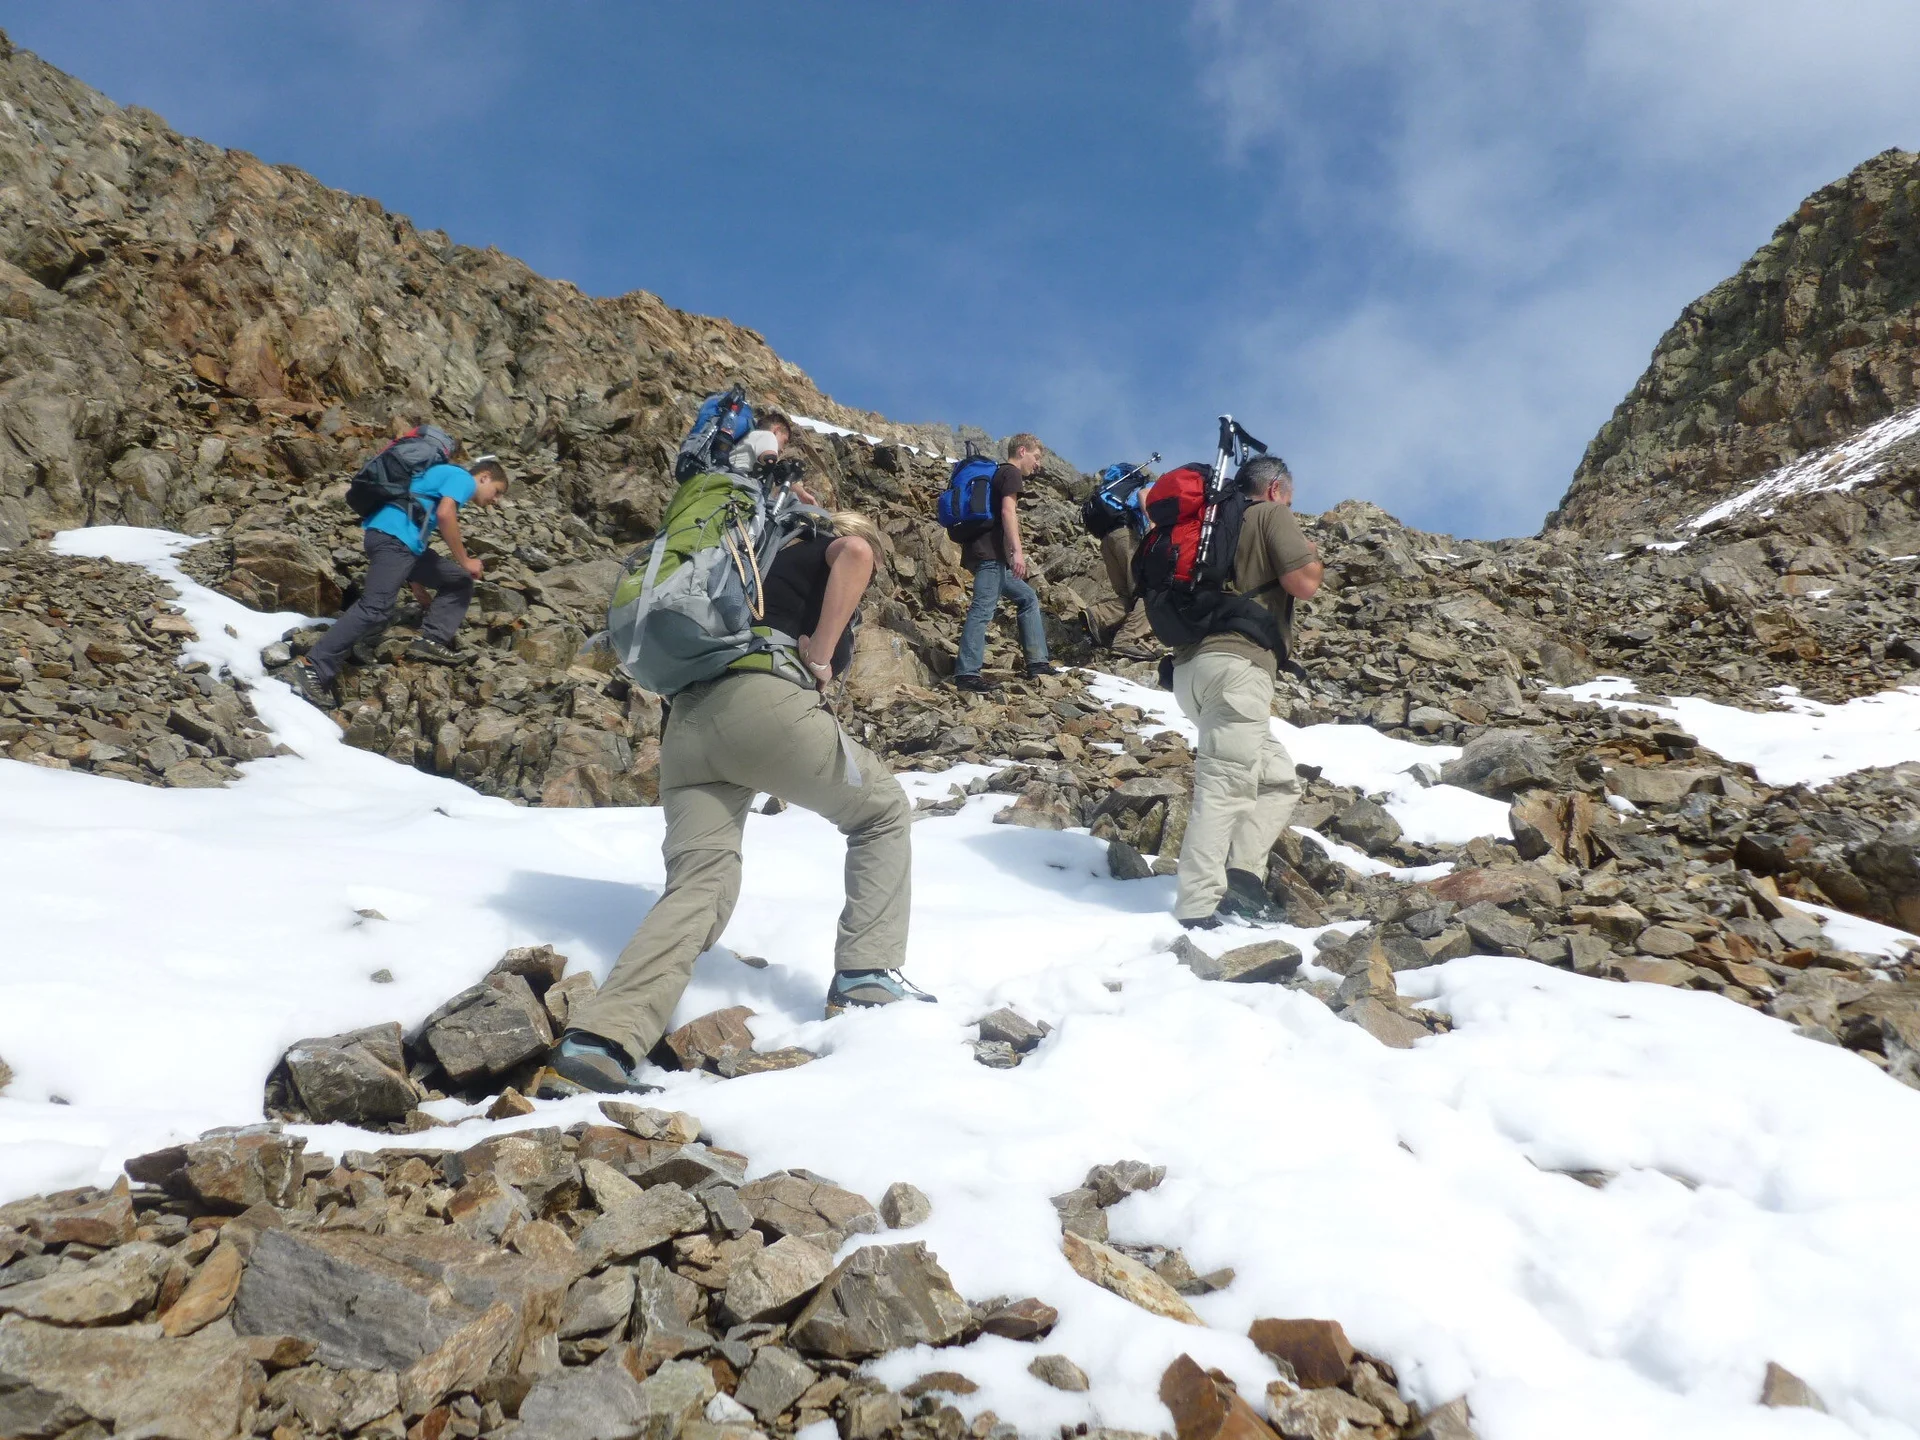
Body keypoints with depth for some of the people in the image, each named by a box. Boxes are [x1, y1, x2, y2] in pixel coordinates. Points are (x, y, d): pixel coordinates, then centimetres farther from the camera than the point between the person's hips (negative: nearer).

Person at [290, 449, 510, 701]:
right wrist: (465, 561, -7)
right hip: (392, 536, -10)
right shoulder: (463, 478, 4)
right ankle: (314, 669, -23)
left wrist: (416, 580, 36)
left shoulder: (445, 477, 32)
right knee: (375, 609, -20)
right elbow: (445, 514, -15)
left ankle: (432, 642, 1)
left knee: (460, 582, 15)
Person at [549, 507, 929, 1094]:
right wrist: (820, 656, -4)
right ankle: (866, 975, 3)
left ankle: (603, 1036, -22)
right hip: (764, 701, -6)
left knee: (698, 884, -3)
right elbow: (855, 552, -7)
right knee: (884, 811, 14)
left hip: (685, 719, 6)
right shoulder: (826, 548, 19)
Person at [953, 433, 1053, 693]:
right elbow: (1007, 510, -17)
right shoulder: (1011, 472, -2)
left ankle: (1037, 662, 10)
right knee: (983, 608, -16)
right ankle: (967, 672, -21)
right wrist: (1017, 550, -24)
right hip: (990, 553, -11)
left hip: (989, 553, 11)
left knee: (1028, 598, 15)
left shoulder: (999, 473, 27)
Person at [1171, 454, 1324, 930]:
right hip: (1235, 662, -9)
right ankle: (1199, 912, -22)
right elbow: (1303, 582, -6)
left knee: (1279, 779, 13)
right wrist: (1314, 556, 14)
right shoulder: (1272, 515, 6)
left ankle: (1242, 872, -4)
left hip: (1193, 665, 9)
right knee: (1227, 785, -15)